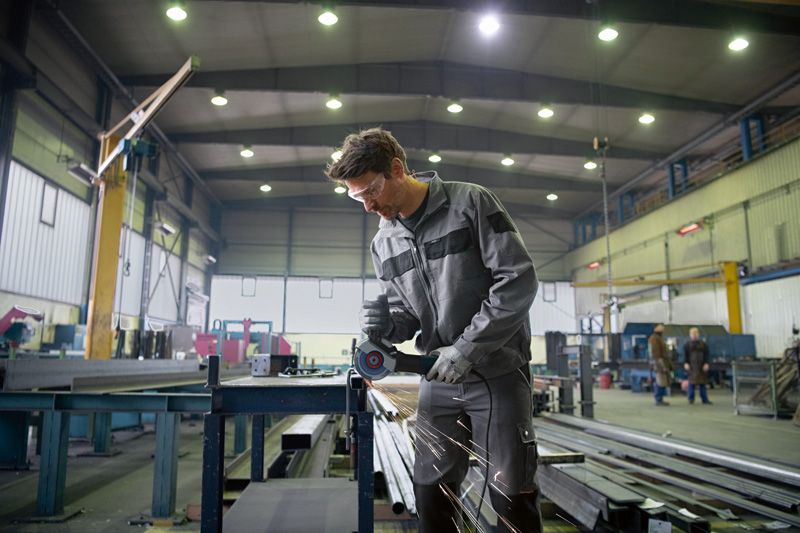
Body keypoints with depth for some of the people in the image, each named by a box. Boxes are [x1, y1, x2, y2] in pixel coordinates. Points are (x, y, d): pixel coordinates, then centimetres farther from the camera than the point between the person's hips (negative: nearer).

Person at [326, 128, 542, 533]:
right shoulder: (383, 244, 7)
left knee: (510, 494, 2)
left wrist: (466, 348, -19)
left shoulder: (470, 203, -10)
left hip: (497, 372, -4)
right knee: (431, 492, 10)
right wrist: (390, 324, -11)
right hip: (438, 379, 5)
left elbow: (518, 280, -15)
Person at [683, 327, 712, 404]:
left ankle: (705, 399, 11)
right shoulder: (687, 344, 5)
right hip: (691, 366, -2)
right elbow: (685, 355, 2)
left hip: (701, 366, 2)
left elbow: (706, 354, 5)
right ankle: (691, 399, 6)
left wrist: (706, 363, -6)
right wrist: (686, 363, -9)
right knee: (692, 382, -2)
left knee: (703, 382, 5)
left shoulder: (703, 344, 8)